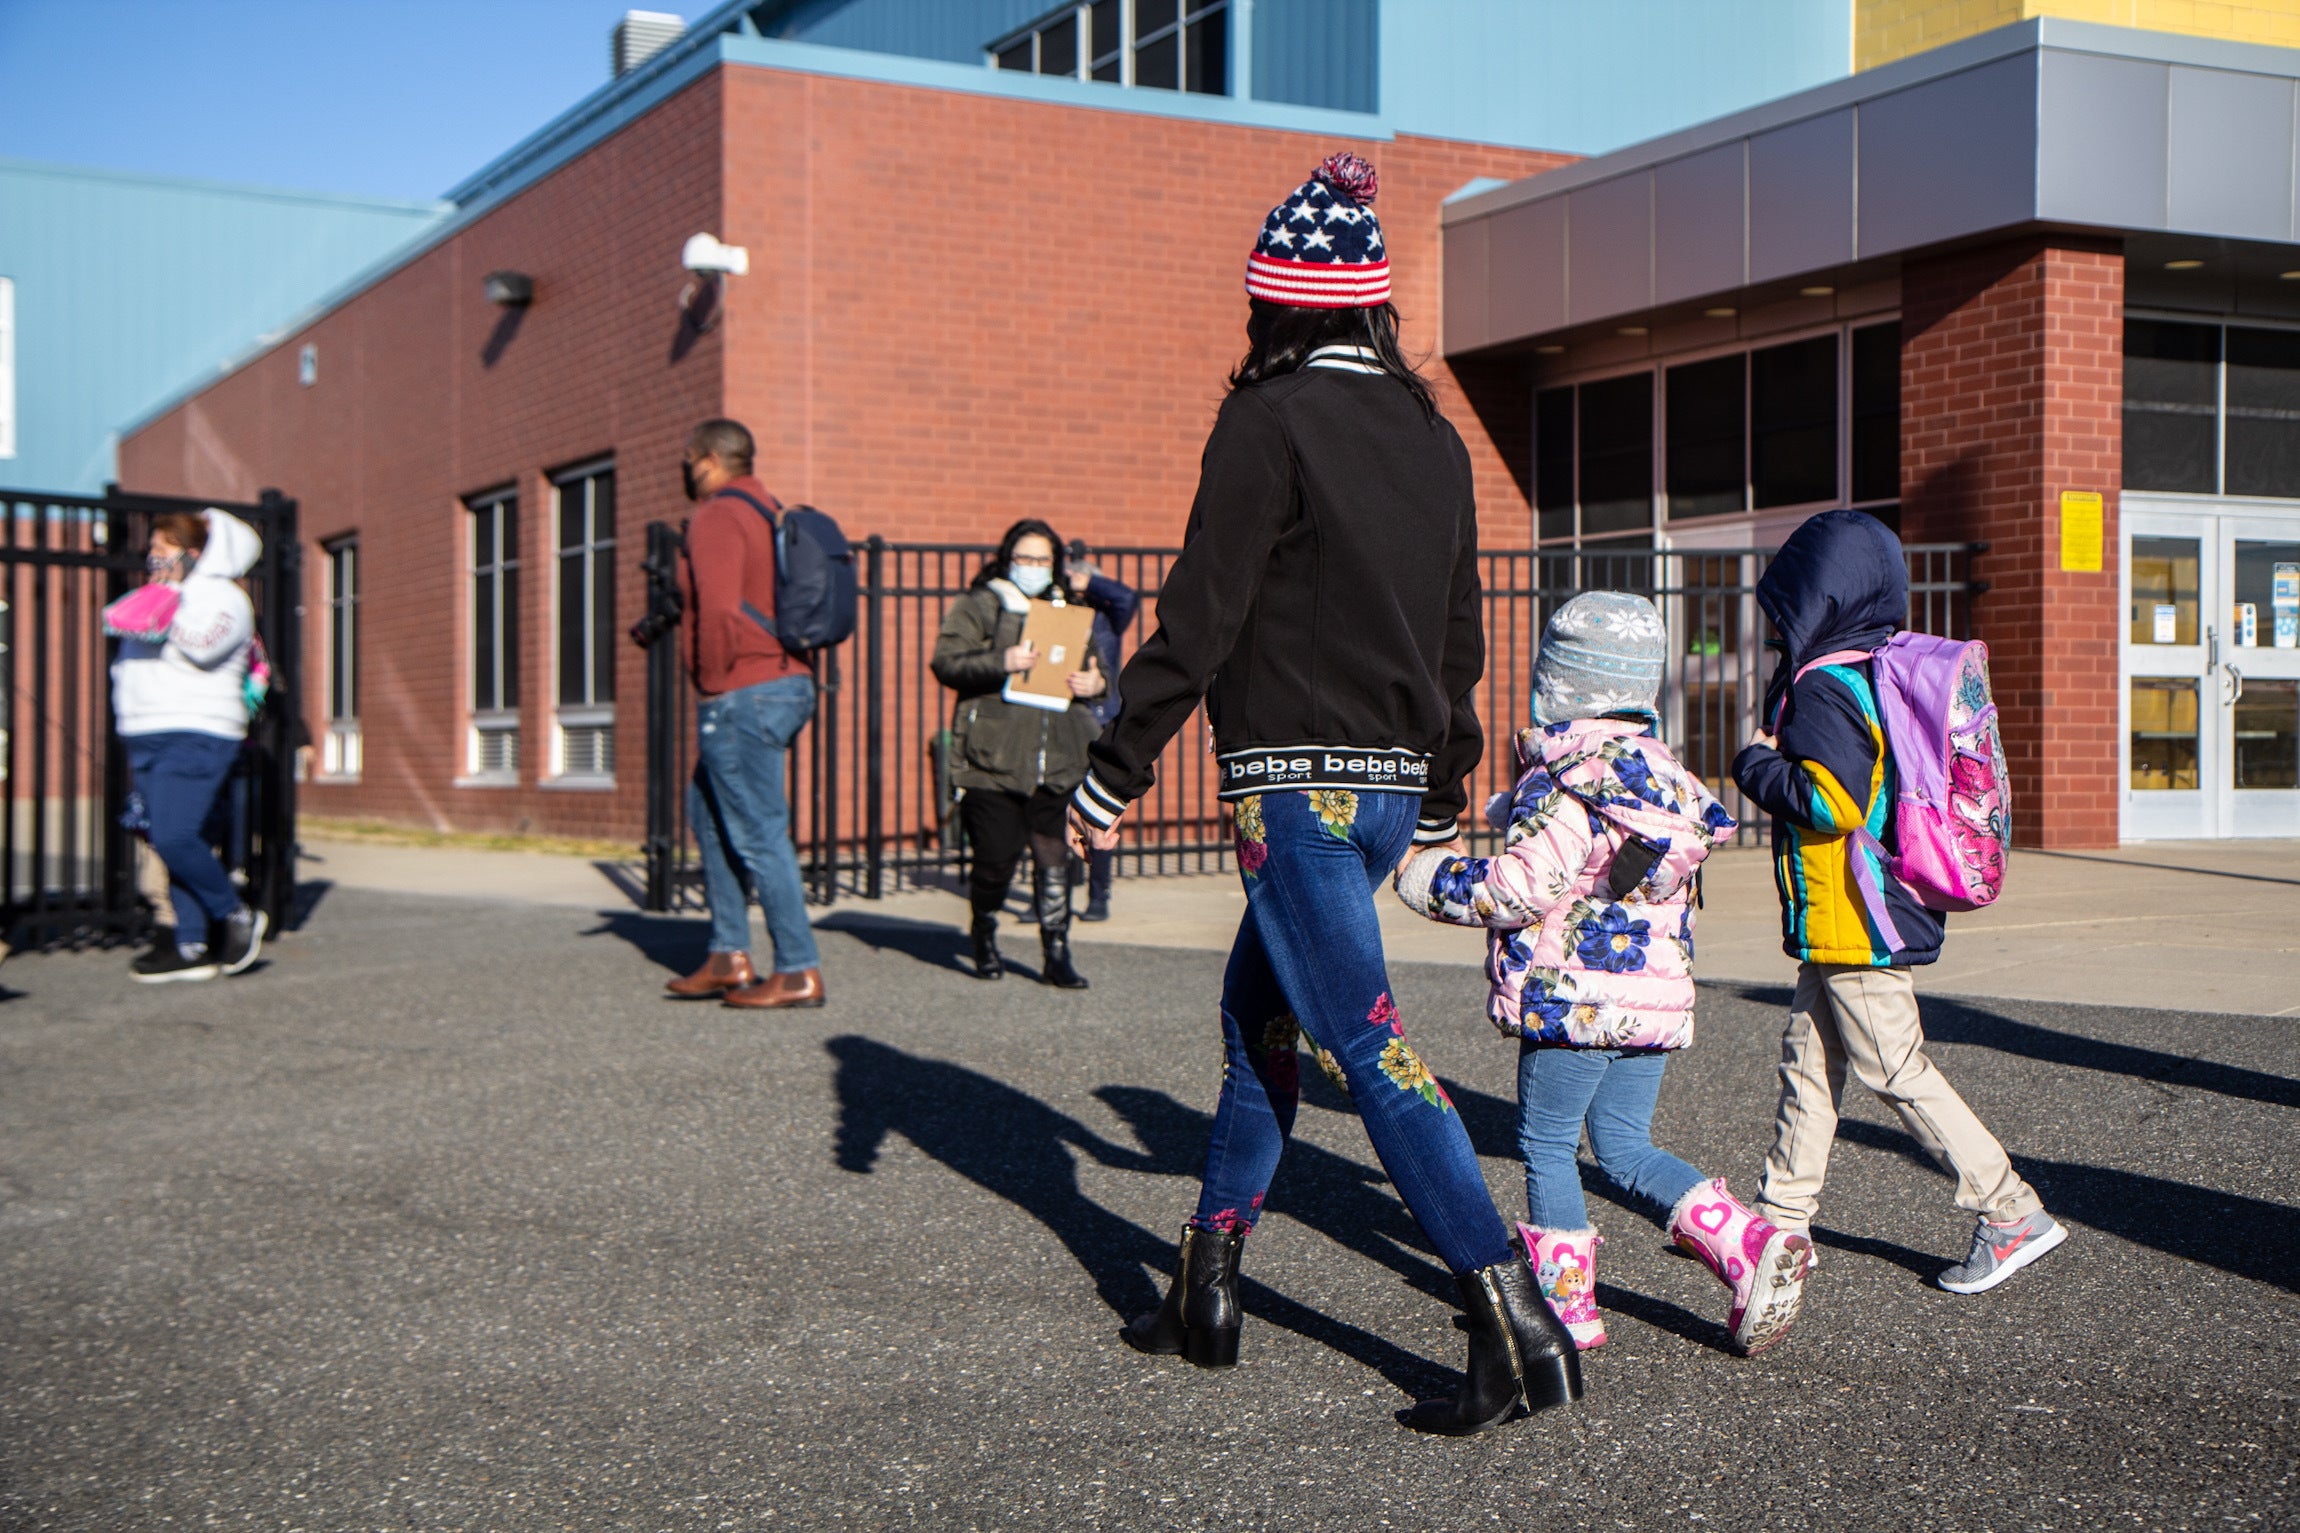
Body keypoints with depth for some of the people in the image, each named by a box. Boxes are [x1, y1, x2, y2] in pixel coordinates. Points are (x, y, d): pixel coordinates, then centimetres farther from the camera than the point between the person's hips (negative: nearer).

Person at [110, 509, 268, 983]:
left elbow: (203, 646, -23)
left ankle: (236, 915, -1)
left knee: (173, 836, -19)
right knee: (170, 841, 5)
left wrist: (168, 606, -13)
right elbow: (128, 669, 30)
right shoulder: (155, 598, 24)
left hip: (195, 735, -9)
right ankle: (192, 947, 8)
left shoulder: (221, 596, -4)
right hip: (146, 738, 9)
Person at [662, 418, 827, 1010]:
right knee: (709, 812, 18)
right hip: (788, 684, 10)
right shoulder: (769, 513, 18)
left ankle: (799, 971, -4)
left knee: (758, 833, -6)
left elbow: (720, 609, -23)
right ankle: (729, 955, 19)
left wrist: (713, 683, -13)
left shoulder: (718, 517, -12)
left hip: (743, 695, -10)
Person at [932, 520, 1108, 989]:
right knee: (996, 856, -2)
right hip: (992, 757, -3)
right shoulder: (978, 606, 5)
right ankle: (984, 938, 24)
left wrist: (1096, 683, 3)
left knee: (1054, 858, -1)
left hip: (1055, 762, 3)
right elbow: (946, 662, -6)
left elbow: (1096, 666, 27)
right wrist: (1001, 662, -20)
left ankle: (1057, 955, 5)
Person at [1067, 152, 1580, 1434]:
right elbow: (1461, 630, 18)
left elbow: (1202, 616, -13)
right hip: (1393, 784, 8)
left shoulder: (1272, 419, -9)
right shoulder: (1432, 435, 12)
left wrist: (1117, 772, -6)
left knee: (1369, 1041, -8)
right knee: (1259, 1008, 19)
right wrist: (1447, 780, 29)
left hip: (1298, 781, -8)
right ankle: (1208, 1290, 26)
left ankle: (1515, 1321, -13)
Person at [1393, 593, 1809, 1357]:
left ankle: (1565, 1301, 13)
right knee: (1625, 1147, 15)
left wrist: (1431, 880, -4)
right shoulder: (1664, 774, 11)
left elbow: (1521, 888, -20)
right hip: (1659, 994, 8)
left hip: (1576, 995, -8)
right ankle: (1750, 1246, 2)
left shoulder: (1563, 780, -15)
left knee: (1546, 1143, 7)